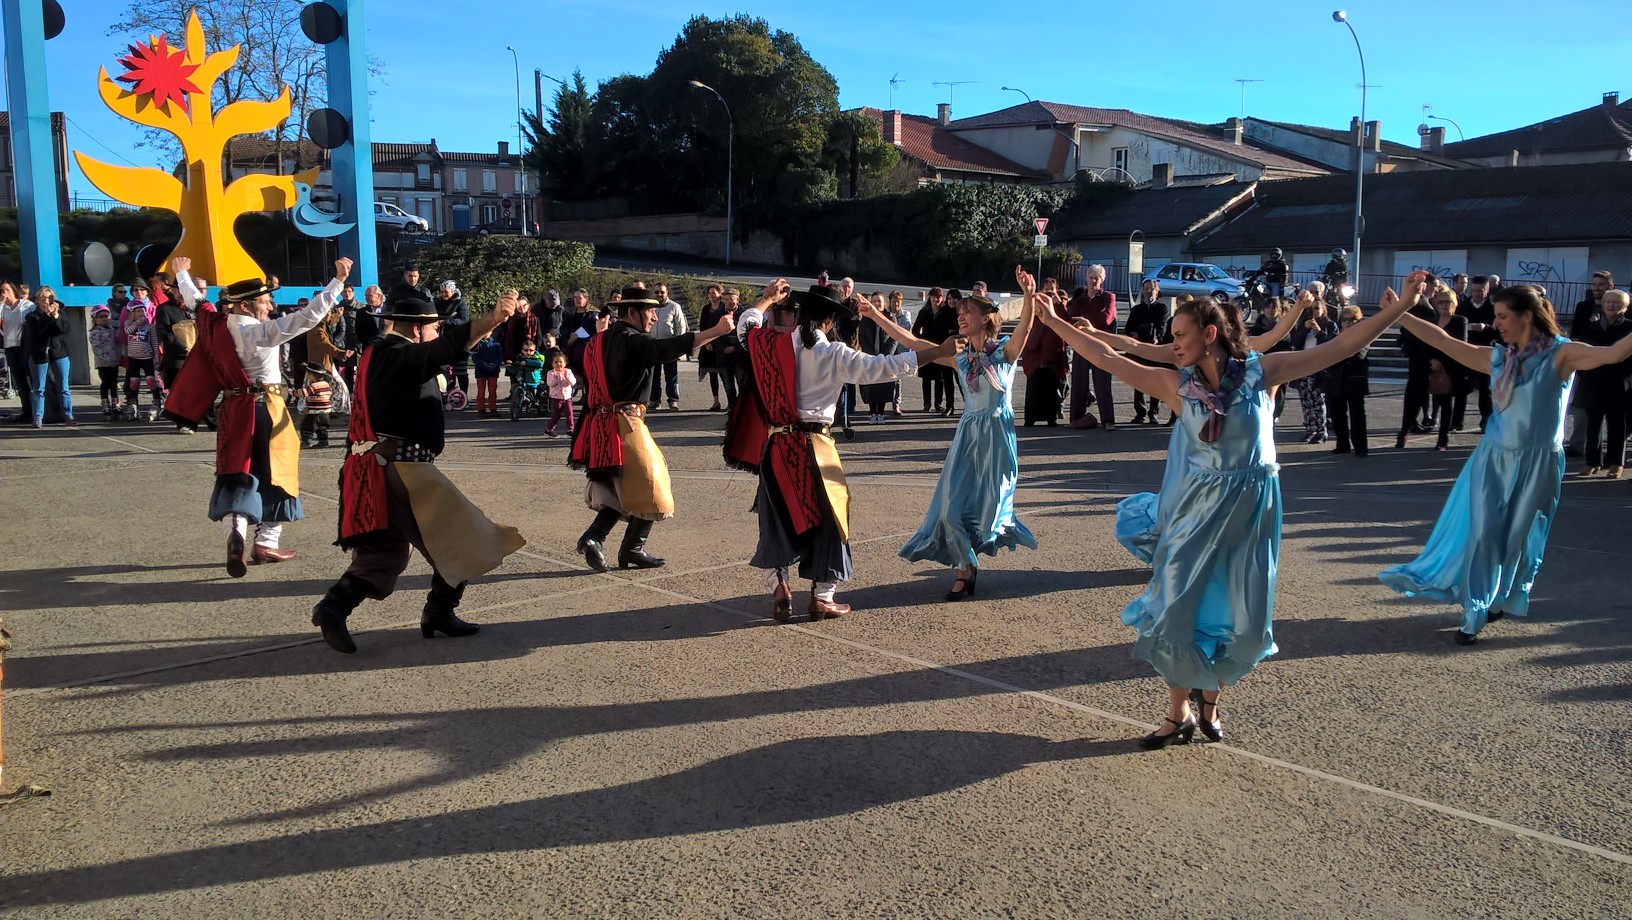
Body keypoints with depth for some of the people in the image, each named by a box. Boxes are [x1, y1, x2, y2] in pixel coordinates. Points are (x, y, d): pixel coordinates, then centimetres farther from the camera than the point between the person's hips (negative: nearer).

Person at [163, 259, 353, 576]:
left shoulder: (218, 326, -1)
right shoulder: (263, 331, -17)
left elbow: (195, 300, 20)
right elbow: (310, 315, -25)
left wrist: (182, 274, 39)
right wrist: (338, 280, -24)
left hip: (233, 410, 5)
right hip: (266, 409, -5)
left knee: (236, 474, 6)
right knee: (274, 474, 10)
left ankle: (235, 531, -19)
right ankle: (266, 544, 15)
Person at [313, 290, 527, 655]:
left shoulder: (379, 355, 17)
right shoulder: (403, 357, -14)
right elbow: (449, 345, -31)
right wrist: (493, 319, -43)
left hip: (379, 470, 10)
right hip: (401, 470, -10)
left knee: (384, 551, 16)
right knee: (459, 538, 2)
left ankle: (334, 605, 1)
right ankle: (439, 614, 12)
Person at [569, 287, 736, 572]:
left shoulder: (600, 341, 15)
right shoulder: (631, 340, -13)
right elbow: (667, 348, -26)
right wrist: (716, 331, -27)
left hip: (602, 424, 9)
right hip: (626, 423, -9)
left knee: (620, 487, 17)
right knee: (650, 485, 3)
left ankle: (593, 538, 3)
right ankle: (633, 548, 10)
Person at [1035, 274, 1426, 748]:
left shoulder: (1259, 371, -6)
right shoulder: (1176, 384, -3)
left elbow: (1340, 347, -5)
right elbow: (1107, 358, -1)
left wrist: (1397, 308, -11)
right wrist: (1054, 321, -1)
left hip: (1250, 510, 0)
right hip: (1196, 510, 1)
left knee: (1245, 620, 5)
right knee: (1178, 610, 0)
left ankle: (1210, 696, 32)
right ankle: (1179, 713, 19)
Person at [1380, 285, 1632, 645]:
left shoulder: (1560, 354, -11)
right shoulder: (1498, 357, 2)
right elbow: (1445, 342, 5)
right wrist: (1400, 314, 5)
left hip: (1536, 463, -3)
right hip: (1494, 459, 3)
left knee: (1519, 537, 10)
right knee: (1482, 532, 0)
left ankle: (1500, 600, 29)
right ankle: (1474, 614, 8)